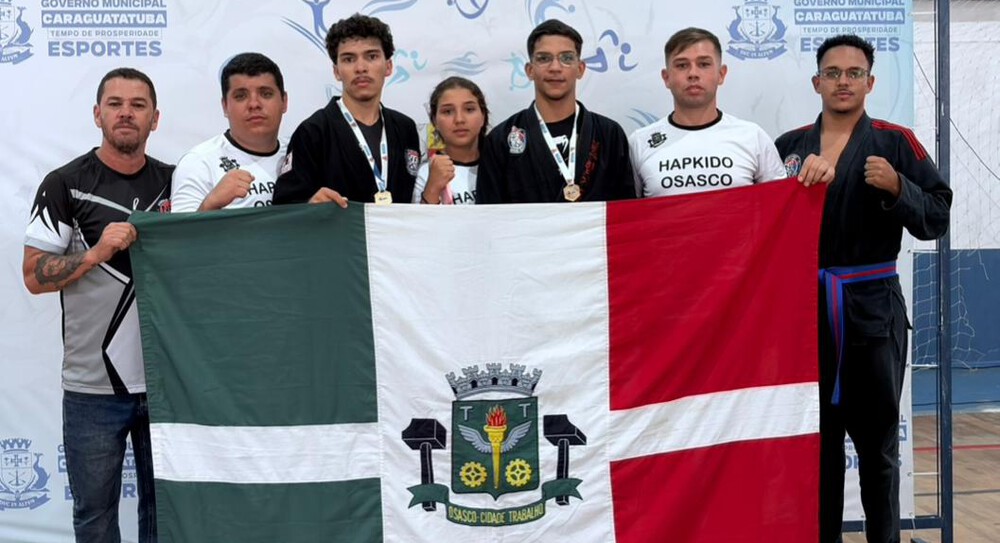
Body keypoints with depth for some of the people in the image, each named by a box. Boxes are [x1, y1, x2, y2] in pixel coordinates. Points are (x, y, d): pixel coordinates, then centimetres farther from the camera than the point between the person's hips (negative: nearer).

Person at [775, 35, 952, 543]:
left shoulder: (895, 143, -1)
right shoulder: (787, 146, 8)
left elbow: (937, 218, -4)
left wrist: (897, 187, -21)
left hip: (871, 309, -2)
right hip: (804, 307, 3)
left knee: (877, 438, 6)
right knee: (816, 435, 11)